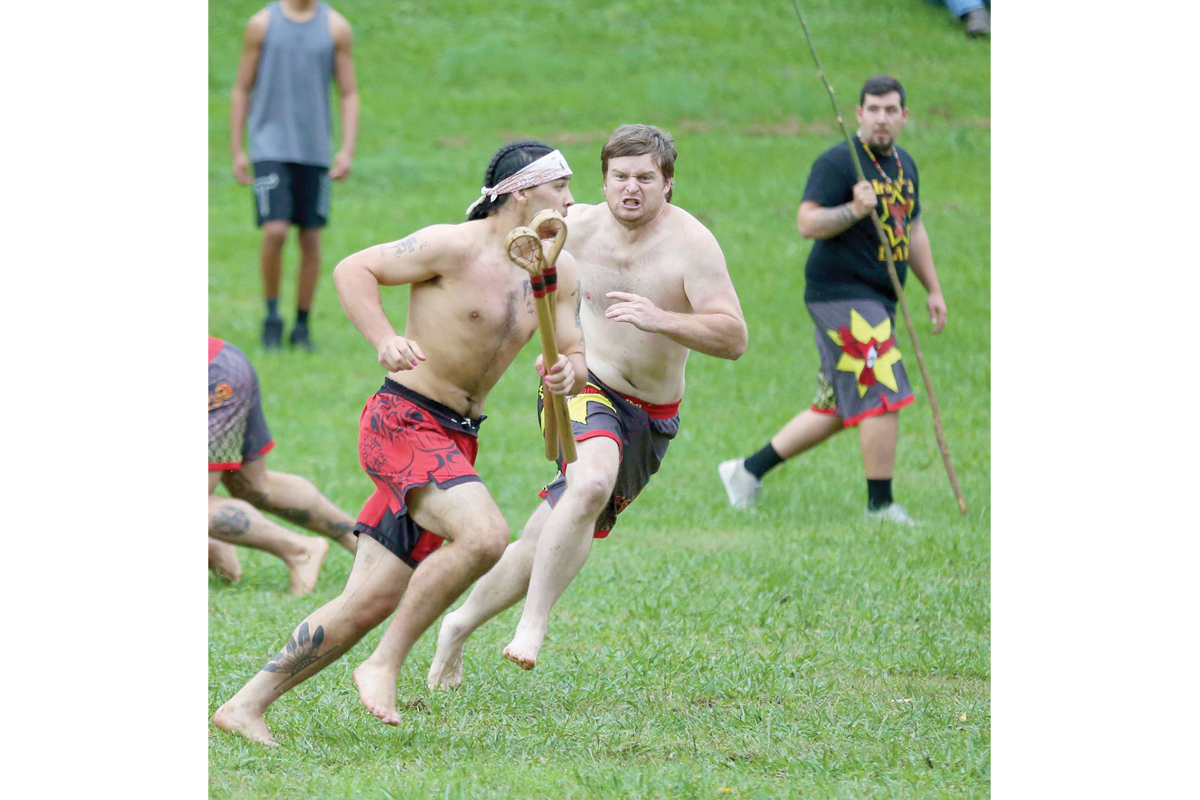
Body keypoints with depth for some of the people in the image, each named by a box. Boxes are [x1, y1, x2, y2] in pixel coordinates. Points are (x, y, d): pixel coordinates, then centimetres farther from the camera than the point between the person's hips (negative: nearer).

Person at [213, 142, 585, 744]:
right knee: (485, 535, -29)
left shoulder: (558, 272, 9)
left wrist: (567, 371, -12)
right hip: (403, 421, -7)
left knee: (368, 603, 2)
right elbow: (352, 270, -9)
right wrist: (384, 340, -25)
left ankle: (247, 705, 10)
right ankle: (385, 665, -16)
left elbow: (577, 353, 13)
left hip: (454, 442, 7)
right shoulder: (454, 247, -12)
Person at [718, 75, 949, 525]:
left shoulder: (904, 164, 16)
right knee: (883, 397, -13)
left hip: (876, 302, 9)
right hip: (841, 297, -9)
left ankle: (748, 471, 21)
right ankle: (880, 504, -5)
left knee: (836, 410, 11)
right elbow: (806, 222, -19)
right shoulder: (838, 162, -11)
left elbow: (913, 228, 27)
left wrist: (933, 290, 25)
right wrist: (854, 210, -33)